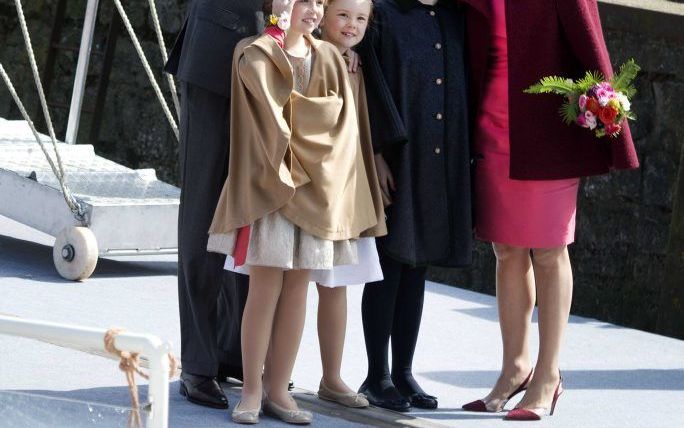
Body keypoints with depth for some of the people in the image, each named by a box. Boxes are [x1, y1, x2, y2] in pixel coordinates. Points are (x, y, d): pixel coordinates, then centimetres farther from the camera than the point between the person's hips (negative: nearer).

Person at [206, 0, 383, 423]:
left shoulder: (329, 59, 12)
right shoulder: (256, 56, -1)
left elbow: (342, 120, 5)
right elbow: (272, 115, -12)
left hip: (317, 188, 4)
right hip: (269, 184, -4)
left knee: (297, 289, 3)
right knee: (265, 289, -6)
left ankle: (278, 389, 8)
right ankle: (252, 390, -1)